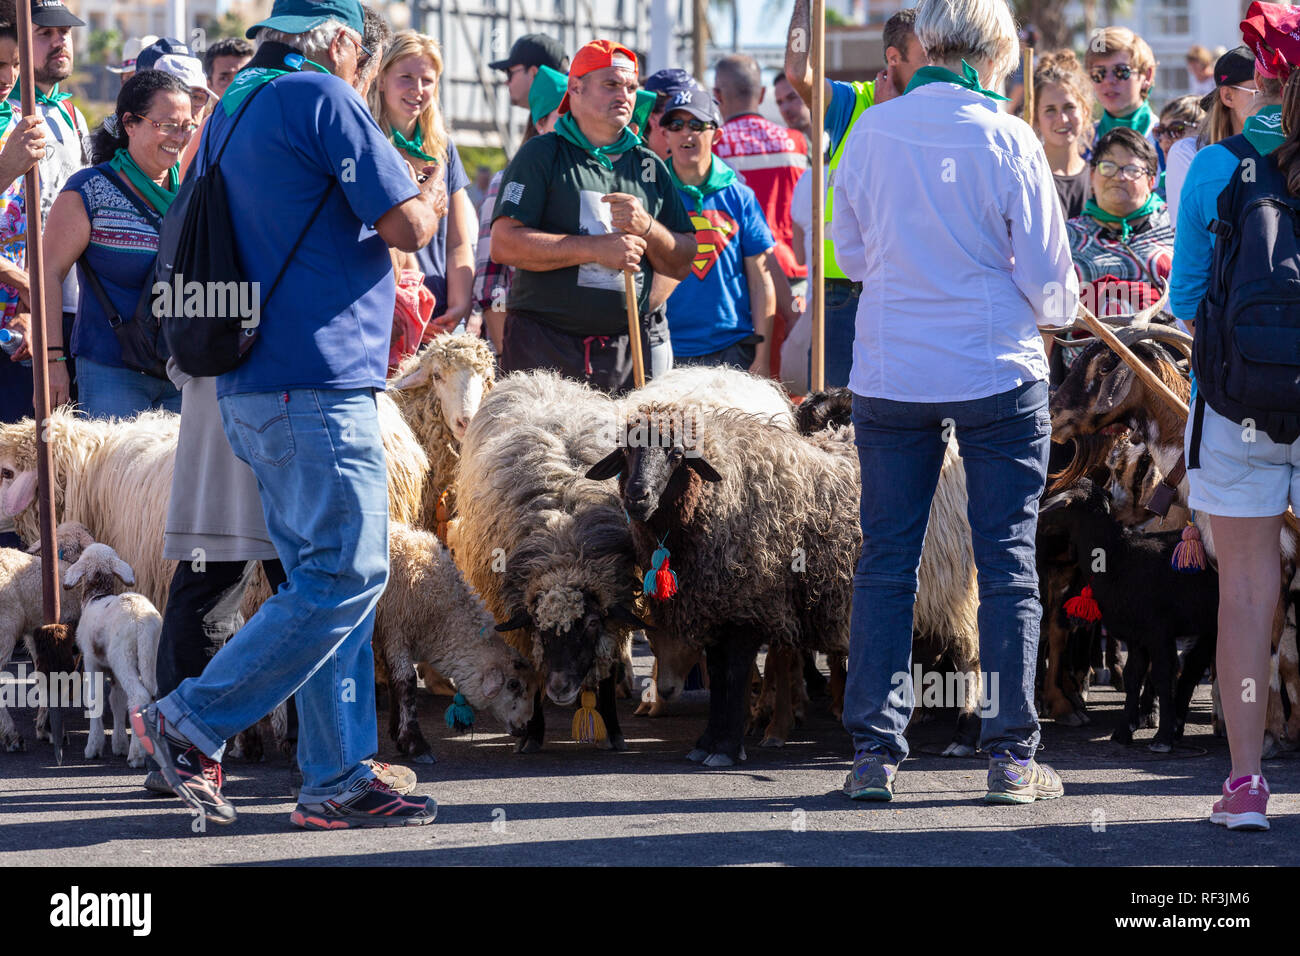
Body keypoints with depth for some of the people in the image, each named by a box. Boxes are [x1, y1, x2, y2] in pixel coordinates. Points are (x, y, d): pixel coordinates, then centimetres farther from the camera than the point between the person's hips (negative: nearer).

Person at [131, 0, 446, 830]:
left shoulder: (232, 111, 18)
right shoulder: (324, 100, -9)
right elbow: (407, 225, -10)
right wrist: (429, 198, 12)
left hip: (255, 386, 10)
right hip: (318, 382, -10)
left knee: (323, 578, 10)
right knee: (345, 577, -8)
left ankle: (339, 781, 9)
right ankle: (191, 724, -8)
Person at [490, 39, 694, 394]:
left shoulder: (650, 166, 17)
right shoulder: (541, 155, 2)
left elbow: (682, 264, 15)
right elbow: (504, 244, -10)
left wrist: (647, 228, -5)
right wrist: (597, 248, -13)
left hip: (626, 351, 4)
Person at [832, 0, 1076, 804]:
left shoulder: (871, 131, -1)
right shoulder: (1006, 140, -11)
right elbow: (1047, 272, -5)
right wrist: (1056, 310, 16)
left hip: (890, 369, 3)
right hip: (998, 370, -3)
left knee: (886, 561, 8)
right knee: (1008, 560, 4)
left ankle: (875, 750, 7)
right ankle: (1011, 755, 5)